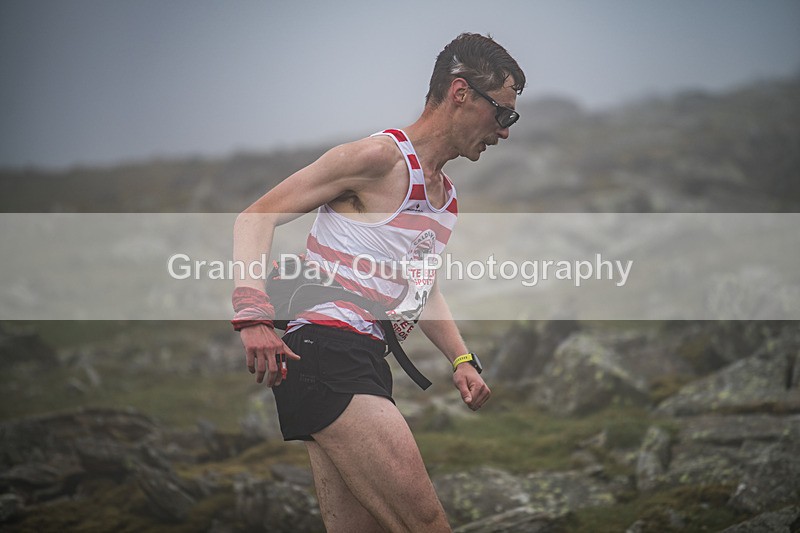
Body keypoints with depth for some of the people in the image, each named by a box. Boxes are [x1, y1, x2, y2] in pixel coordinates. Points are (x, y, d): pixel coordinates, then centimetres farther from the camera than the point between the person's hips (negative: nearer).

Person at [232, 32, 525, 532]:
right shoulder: (380, 158, -7)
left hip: (366, 361, 10)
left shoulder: (447, 196, 22)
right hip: (325, 348, -10)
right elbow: (255, 218, -10)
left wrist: (461, 359, 20)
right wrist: (254, 317, -24)